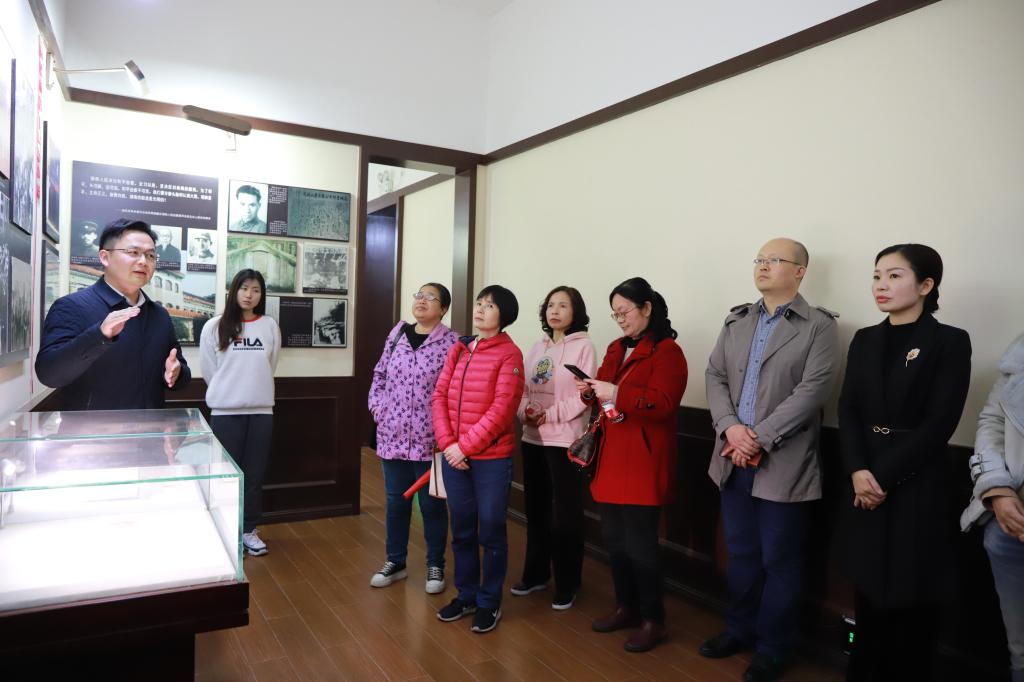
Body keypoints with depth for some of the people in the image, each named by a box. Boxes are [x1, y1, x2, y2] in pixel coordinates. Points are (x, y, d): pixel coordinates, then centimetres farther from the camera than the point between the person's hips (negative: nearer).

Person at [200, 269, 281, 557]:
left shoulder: (270, 326, 3)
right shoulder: (215, 327, -3)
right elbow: (208, 370, 3)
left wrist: (252, 391, 12)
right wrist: (228, 392, 9)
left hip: (261, 410, 2)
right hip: (226, 411, -2)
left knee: (255, 475, 9)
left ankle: (249, 530, 23)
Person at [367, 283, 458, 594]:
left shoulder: (451, 342, -9)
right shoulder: (397, 334, 7)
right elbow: (380, 374, 15)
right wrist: (377, 405, 3)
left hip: (430, 438, -4)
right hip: (393, 434, 5)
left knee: (431, 503, 8)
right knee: (395, 501, 15)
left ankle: (435, 565, 26)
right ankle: (395, 561, 32)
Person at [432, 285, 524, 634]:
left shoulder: (509, 354, -8)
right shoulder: (457, 349, 9)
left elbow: (502, 409, -16)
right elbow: (439, 396, 4)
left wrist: (466, 446, -16)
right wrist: (448, 443, -9)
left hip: (492, 459, -5)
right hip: (454, 457, 5)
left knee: (491, 532, 8)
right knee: (461, 531, 16)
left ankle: (489, 603, 24)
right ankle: (465, 595, 33)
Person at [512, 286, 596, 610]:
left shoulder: (583, 346, -6)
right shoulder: (537, 347, 12)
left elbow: (584, 395, -13)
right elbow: (522, 388, 10)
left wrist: (551, 415, -20)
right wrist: (526, 411, -10)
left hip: (565, 440, -6)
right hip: (532, 438, 6)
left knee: (565, 515, 2)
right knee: (535, 509, 15)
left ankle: (567, 584, 16)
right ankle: (535, 574, 30)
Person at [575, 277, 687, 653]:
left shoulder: (667, 352, -9)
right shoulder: (616, 349, 15)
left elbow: (661, 404, -20)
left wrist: (616, 392, -24)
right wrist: (590, 392, -2)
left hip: (643, 461, -7)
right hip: (610, 457, 8)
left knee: (640, 542, -1)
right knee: (614, 537, 13)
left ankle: (653, 620, 15)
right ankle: (626, 607, 29)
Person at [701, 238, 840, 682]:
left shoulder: (819, 327, -5)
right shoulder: (736, 321, 11)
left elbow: (811, 392, -15)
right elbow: (715, 376, 5)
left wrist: (760, 439, -18)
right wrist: (731, 427, -11)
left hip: (783, 464, -5)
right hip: (734, 458, 5)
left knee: (779, 561, 9)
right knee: (741, 554, 18)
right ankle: (739, 629, 36)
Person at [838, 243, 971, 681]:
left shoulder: (950, 342, -6)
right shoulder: (865, 340, 8)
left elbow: (939, 423, -12)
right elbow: (848, 410, 2)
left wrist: (885, 475, -15)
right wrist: (858, 471, -13)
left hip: (916, 486, -4)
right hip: (864, 485, 4)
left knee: (910, 598, 6)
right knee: (869, 592, 13)